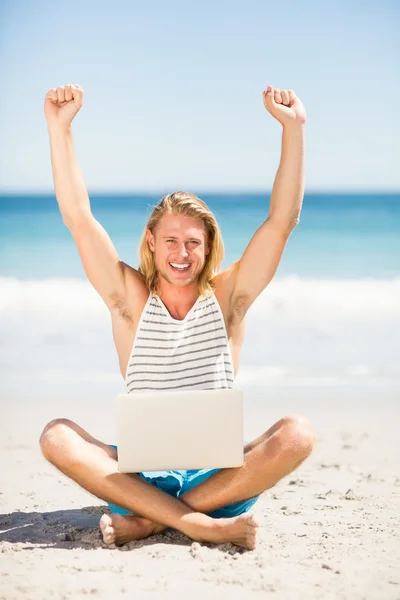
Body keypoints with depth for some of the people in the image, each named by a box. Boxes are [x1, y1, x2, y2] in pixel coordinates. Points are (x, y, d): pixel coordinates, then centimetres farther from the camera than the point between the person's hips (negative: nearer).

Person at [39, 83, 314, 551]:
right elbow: (78, 219, -3)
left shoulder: (225, 298, 5)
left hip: (219, 474, 0)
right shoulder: (132, 300, 5)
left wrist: (293, 128, -10)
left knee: (297, 433, -28)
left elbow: (282, 219, -2)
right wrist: (60, 128, -9)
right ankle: (199, 523, -35)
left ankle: (147, 521, -28)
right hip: (140, 473, 0)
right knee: (56, 436, -26)